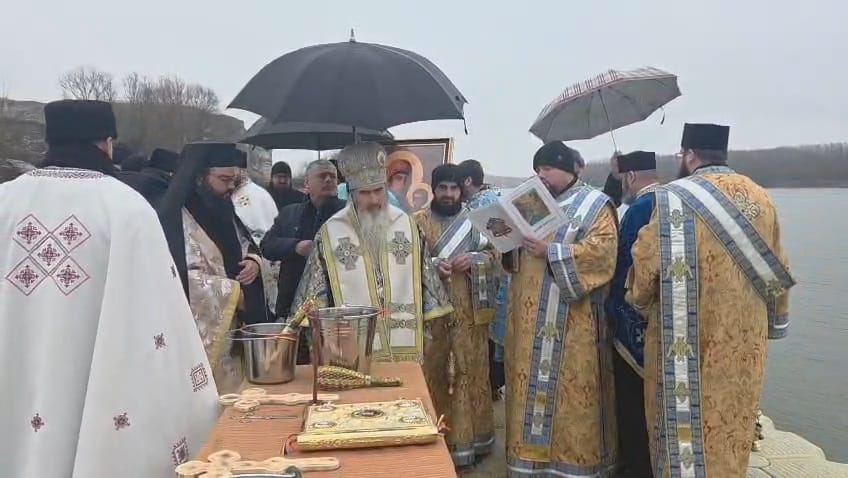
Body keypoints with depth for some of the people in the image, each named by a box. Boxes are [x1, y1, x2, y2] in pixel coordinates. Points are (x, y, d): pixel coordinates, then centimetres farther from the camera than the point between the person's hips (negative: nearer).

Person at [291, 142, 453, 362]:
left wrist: (427, 326, 9)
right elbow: (315, 293, 3)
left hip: (405, 345, 2)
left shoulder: (407, 225, 3)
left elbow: (425, 278, 10)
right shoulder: (330, 233, -3)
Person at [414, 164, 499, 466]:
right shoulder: (418, 221, 4)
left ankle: (470, 435, 17)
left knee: (471, 369, 5)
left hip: (469, 310, 1)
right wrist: (432, 264, -18)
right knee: (435, 371, 3)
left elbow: (494, 254, 8)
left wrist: (472, 260, -11)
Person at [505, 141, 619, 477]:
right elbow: (517, 254, 19)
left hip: (572, 322, -5)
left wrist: (550, 252, -19)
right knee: (532, 387, 8)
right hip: (530, 318, 6)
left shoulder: (595, 204, 0)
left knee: (570, 388, -1)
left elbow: (602, 251, -15)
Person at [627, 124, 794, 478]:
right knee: (732, 429, 18)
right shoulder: (761, 199, 5)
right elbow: (777, 271, 12)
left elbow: (645, 265, -11)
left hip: (688, 339, -5)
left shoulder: (674, 198, -13)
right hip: (745, 342, 6)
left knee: (685, 426, 8)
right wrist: (773, 320, 24)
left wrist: (639, 302, 9)